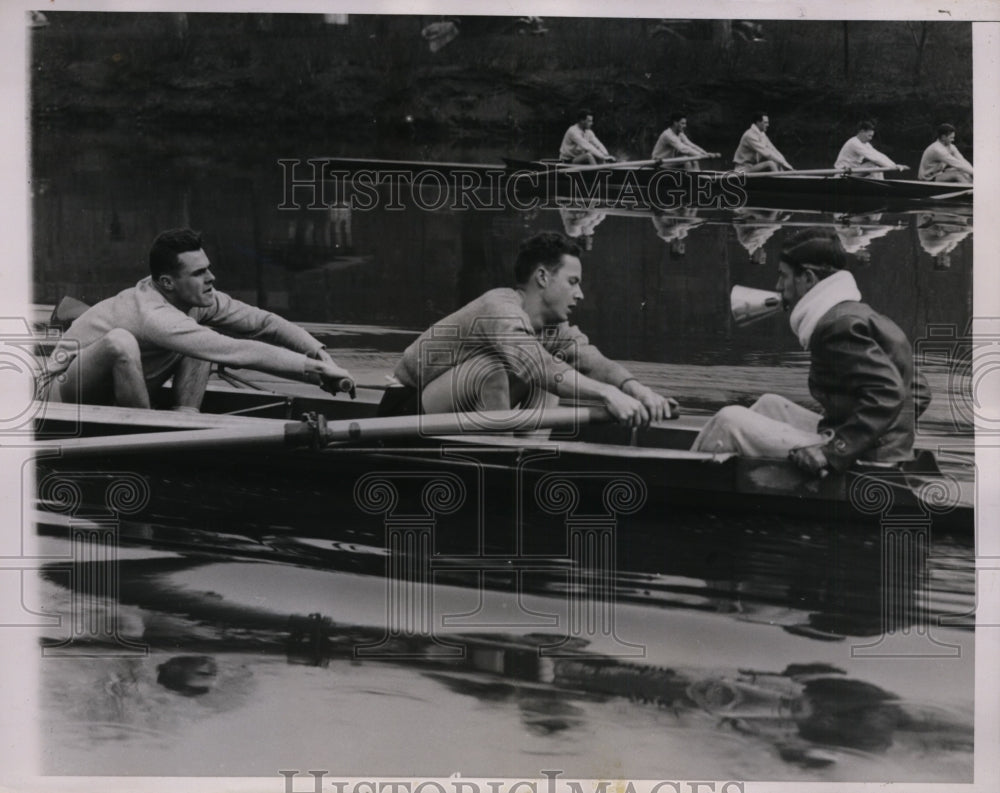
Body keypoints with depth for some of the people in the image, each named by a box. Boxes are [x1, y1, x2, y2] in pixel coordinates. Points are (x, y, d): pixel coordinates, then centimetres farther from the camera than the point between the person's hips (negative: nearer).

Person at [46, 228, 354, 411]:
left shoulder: (198, 297, -11)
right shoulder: (153, 315, -35)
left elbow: (263, 322, -9)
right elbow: (236, 352, -42)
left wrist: (319, 352, -24)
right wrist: (314, 368, -43)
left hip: (121, 394, 8)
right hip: (68, 391, -7)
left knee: (205, 336, -4)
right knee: (120, 341, -38)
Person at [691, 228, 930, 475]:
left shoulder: (838, 324, -16)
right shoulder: (857, 314, 14)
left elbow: (887, 392, -27)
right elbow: (919, 391, 19)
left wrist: (833, 451, -30)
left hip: (860, 461, -10)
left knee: (730, 420, -6)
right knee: (770, 404, 23)